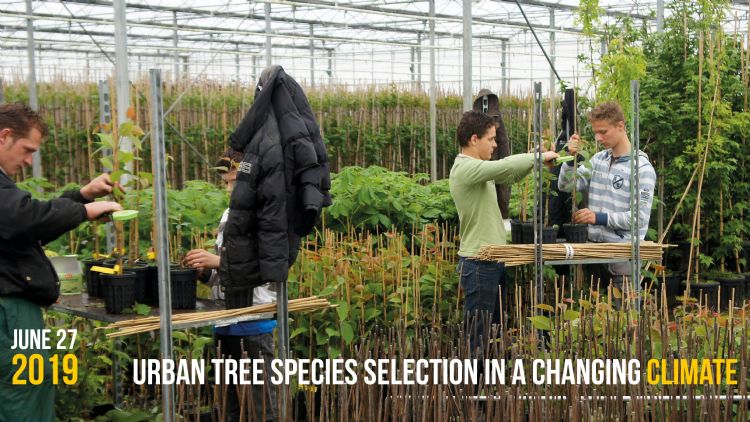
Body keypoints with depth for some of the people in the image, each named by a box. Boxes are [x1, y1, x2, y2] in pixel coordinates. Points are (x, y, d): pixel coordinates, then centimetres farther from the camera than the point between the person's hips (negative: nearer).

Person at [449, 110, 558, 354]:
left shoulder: (478, 167, 12)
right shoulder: (465, 168, -19)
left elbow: (510, 176, 20)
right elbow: (508, 166, -29)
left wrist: (536, 160, 3)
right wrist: (540, 157, -13)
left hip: (493, 260, 10)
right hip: (479, 263, -10)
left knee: (495, 326, 17)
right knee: (478, 333, -3)